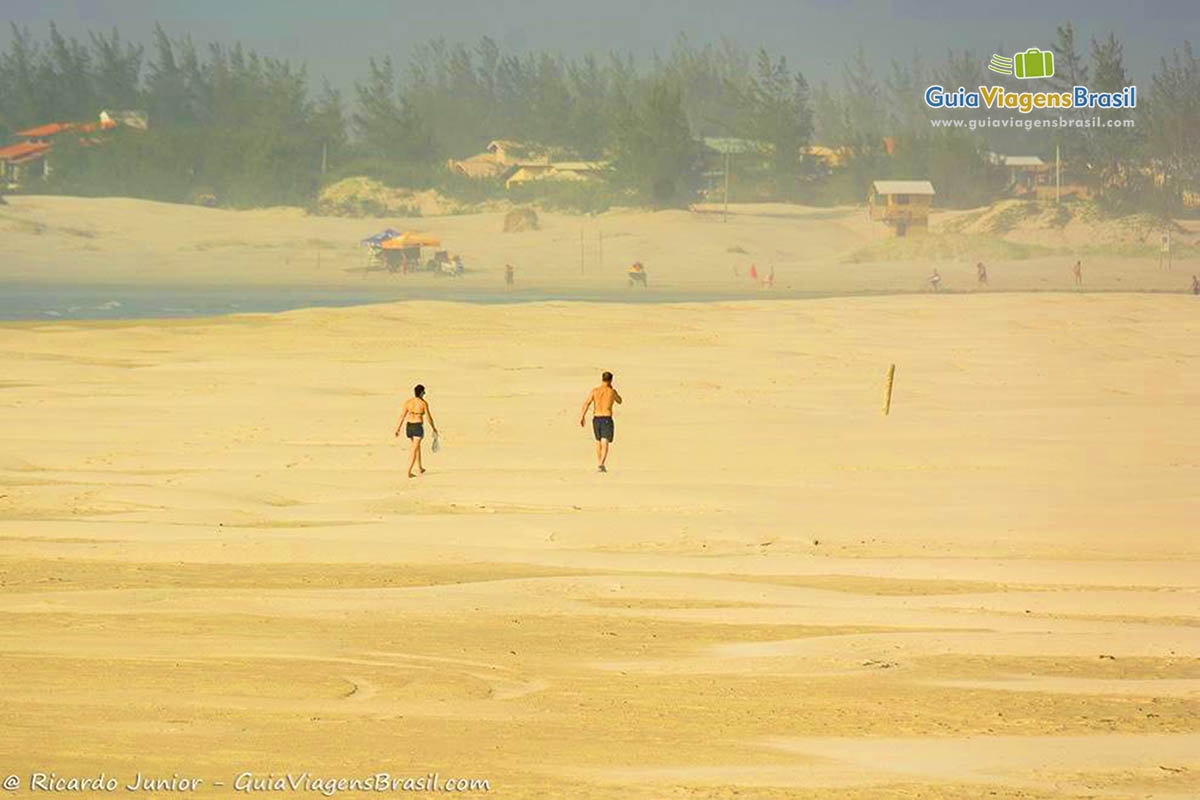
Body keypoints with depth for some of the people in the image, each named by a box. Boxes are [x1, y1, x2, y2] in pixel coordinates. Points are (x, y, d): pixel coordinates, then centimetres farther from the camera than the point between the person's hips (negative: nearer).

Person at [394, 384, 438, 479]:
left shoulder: (408, 402, 2)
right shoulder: (424, 403, -8)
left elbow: (402, 416, -3)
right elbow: (429, 417, -5)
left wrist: (398, 429, -5)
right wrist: (434, 429, 9)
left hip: (409, 427, 5)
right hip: (418, 427, -5)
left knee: (417, 446, 26)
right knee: (414, 450, -5)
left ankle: (420, 468, 36)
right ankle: (409, 472, -13)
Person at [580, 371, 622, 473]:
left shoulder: (594, 391, 2)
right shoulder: (612, 392, 1)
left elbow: (586, 403, -12)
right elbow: (619, 401, 21)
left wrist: (582, 416, -16)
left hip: (596, 419, 3)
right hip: (607, 419, -3)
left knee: (598, 442, 23)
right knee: (605, 443, -9)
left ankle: (599, 463, 34)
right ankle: (601, 464, -28)